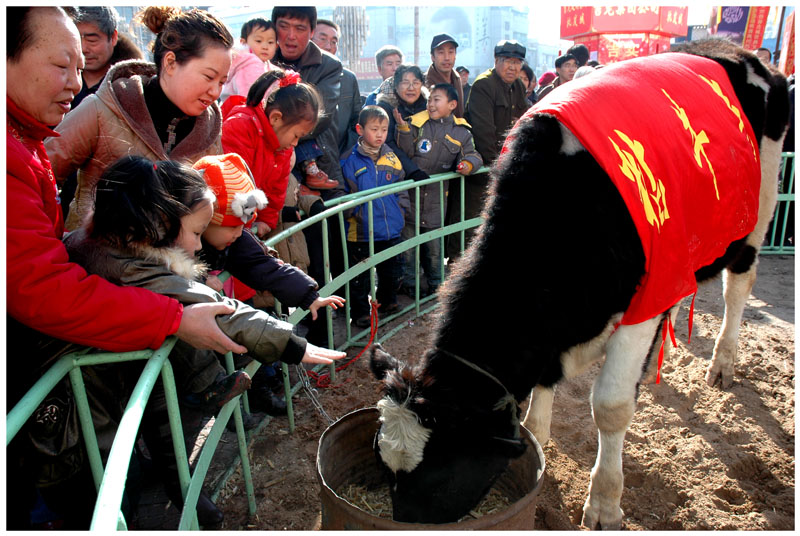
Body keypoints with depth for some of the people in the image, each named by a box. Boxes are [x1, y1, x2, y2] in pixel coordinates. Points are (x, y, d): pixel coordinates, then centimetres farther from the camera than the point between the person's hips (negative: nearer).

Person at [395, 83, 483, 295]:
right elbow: (406, 152, -6)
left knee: (434, 242, 11)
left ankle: (435, 283, 27)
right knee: (407, 237, 4)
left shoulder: (461, 131, 5)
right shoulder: (417, 122, -1)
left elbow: (473, 155, 9)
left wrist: (469, 163, -13)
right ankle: (407, 281, 19)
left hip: (436, 195, 1)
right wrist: (403, 128, -18)